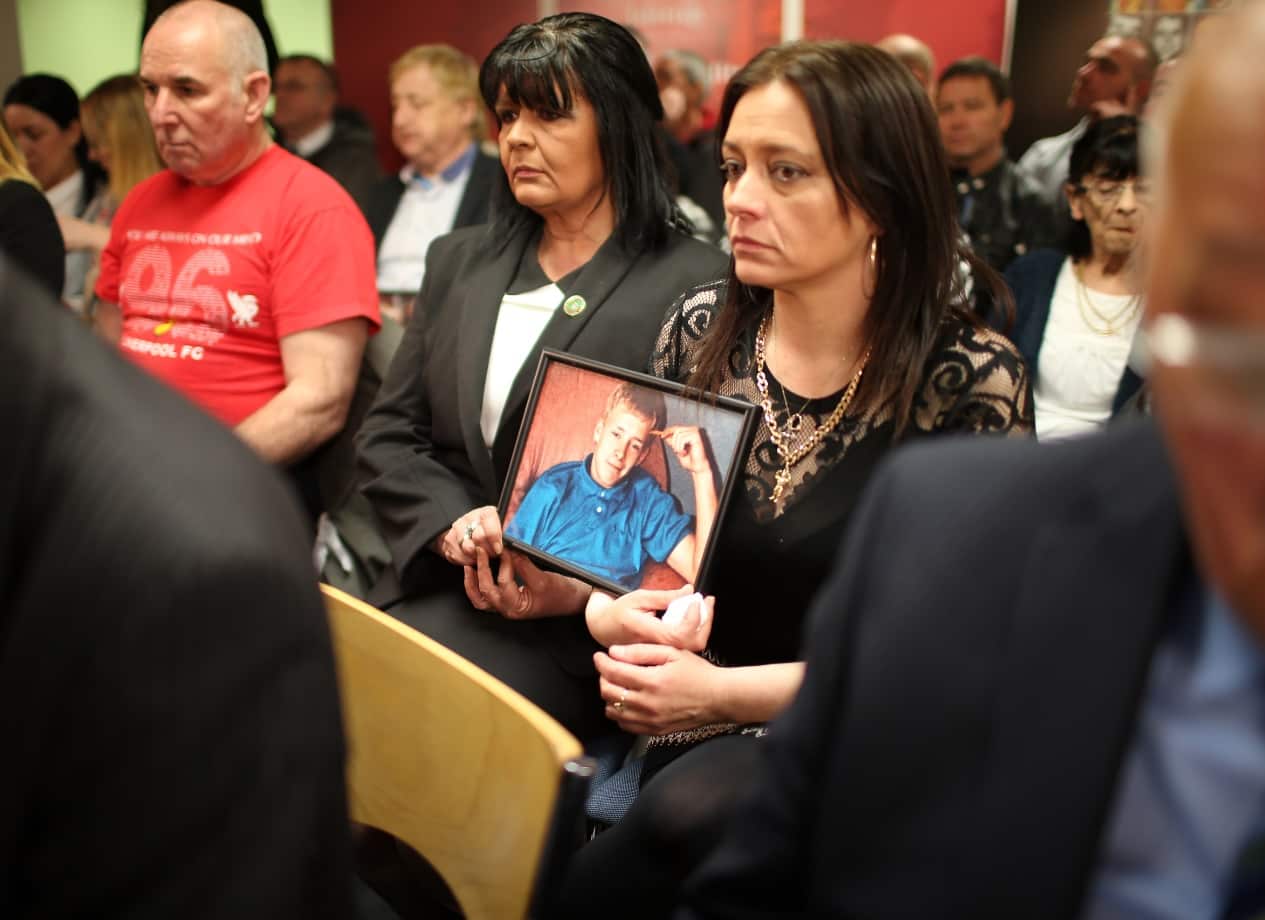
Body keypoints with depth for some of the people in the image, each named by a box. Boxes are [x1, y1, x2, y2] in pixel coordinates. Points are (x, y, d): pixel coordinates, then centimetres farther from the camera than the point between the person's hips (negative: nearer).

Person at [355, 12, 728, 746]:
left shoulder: (693, 285, -4)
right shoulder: (459, 262, 15)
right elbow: (388, 436, 13)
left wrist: (583, 584, -20)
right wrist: (456, 522, -7)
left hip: (577, 624, -5)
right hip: (437, 586, 5)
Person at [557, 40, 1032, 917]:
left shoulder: (972, 378, -13)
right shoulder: (702, 327, 0)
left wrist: (724, 692, -18)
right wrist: (612, 611, -14)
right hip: (682, 739, 3)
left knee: (691, 810, -33)